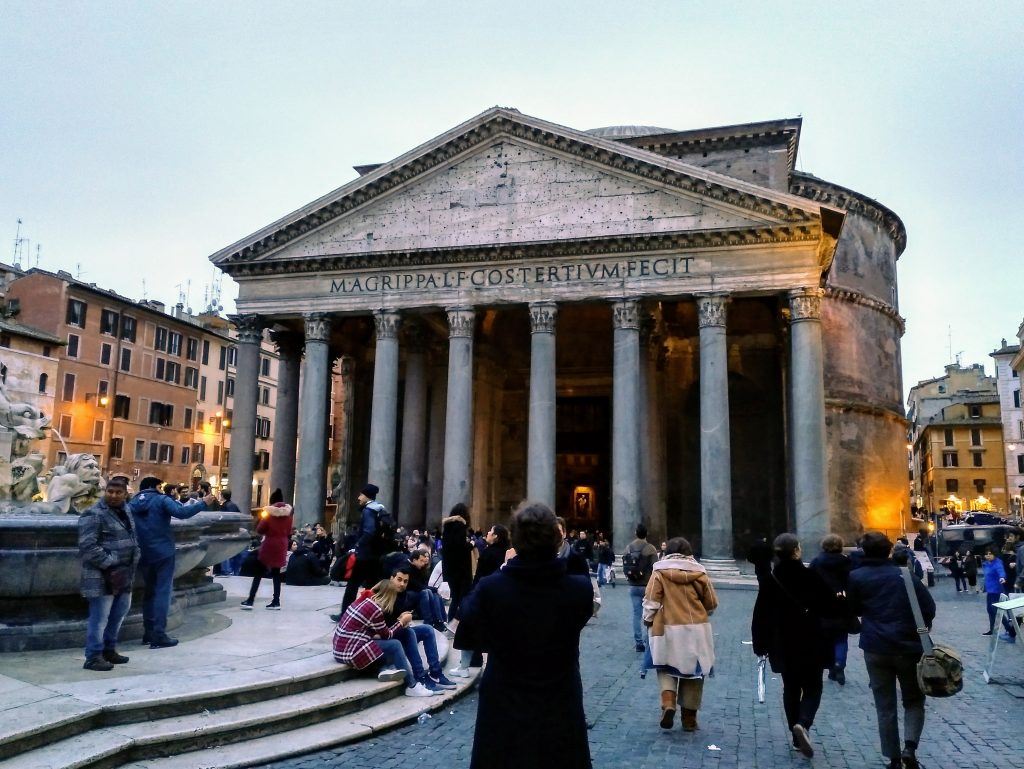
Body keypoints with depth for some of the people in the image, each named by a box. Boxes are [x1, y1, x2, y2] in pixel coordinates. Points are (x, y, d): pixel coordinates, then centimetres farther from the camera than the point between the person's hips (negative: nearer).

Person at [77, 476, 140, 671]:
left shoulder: (126, 510, 11)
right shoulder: (93, 515, -14)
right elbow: (88, 547, -21)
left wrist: (135, 557, 11)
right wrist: (109, 563, -22)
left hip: (124, 573, 9)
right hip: (102, 575, -9)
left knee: (119, 613, 18)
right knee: (100, 617, -4)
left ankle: (109, 649, 32)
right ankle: (93, 657, 6)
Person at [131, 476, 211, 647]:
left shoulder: (133, 503, 9)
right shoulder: (161, 500, -7)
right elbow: (181, 512, -22)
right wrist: (203, 503, -13)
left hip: (144, 555, 6)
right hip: (162, 553, -6)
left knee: (150, 591, 17)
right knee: (162, 592, -4)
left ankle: (148, 632, 20)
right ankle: (159, 636, -8)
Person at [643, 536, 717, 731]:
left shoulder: (659, 572, -4)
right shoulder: (699, 573, 2)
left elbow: (651, 601, -7)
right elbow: (712, 604, 7)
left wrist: (648, 621, 9)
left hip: (668, 629, -1)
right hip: (697, 630, 2)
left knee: (667, 668, 15)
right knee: (693, 672, 13)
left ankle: (668, 703, -9)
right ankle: (689, 718, 19)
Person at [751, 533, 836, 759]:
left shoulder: (769, 580, -5)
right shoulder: (811, 576, -12)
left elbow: (761, 616, -3)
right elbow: (829, 608, -7)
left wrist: (760, 645, 6)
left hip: (782, 645, 2)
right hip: (811, 644, -2)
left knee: (791, 689, 16)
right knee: (812, 688, 9)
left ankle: (798, 737, 18)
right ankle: (803, 723, -16)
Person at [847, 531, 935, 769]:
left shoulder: (856, 577, -2)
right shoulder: (905, 575, -1)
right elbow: (929, 607, -1)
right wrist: (918, 633, 13)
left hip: (875, 649, 0)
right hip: (908, 647, 0)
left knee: (885, 707, 10)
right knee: (914, 701, 15)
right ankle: (910, 747, -5)